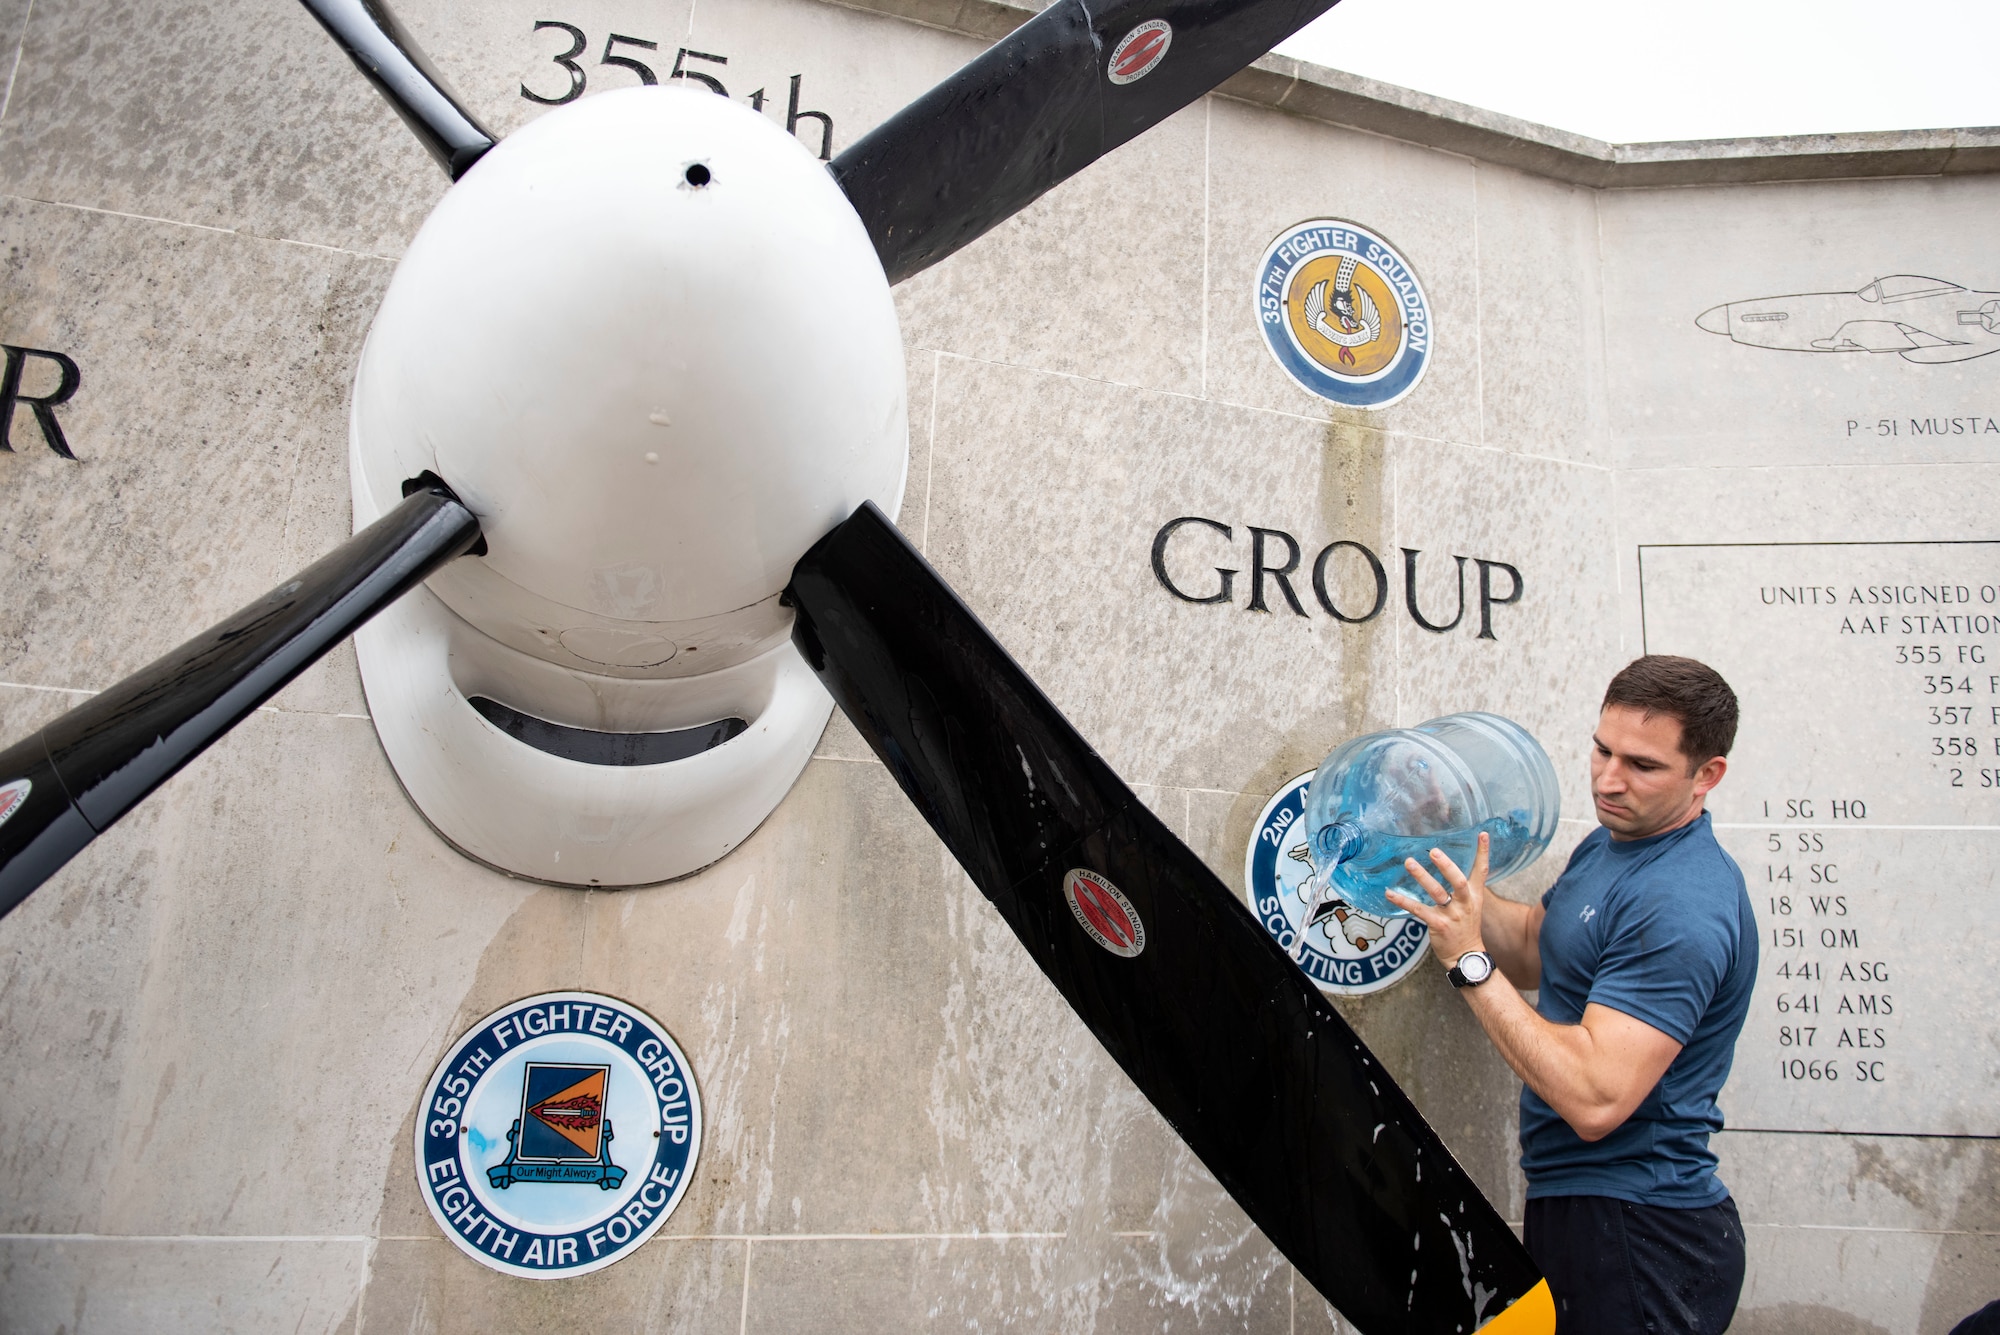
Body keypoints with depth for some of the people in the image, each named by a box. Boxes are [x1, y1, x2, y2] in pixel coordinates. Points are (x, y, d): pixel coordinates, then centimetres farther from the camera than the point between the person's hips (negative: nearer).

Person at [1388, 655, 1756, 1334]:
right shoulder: (1608, 842, 6)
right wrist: (1453, 884, 0)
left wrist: (1469, 961, -28)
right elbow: (1535, 952, 18)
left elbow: (1595, 1099, -31)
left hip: (1638, 1240, -9)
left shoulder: (1684, 906, -26)